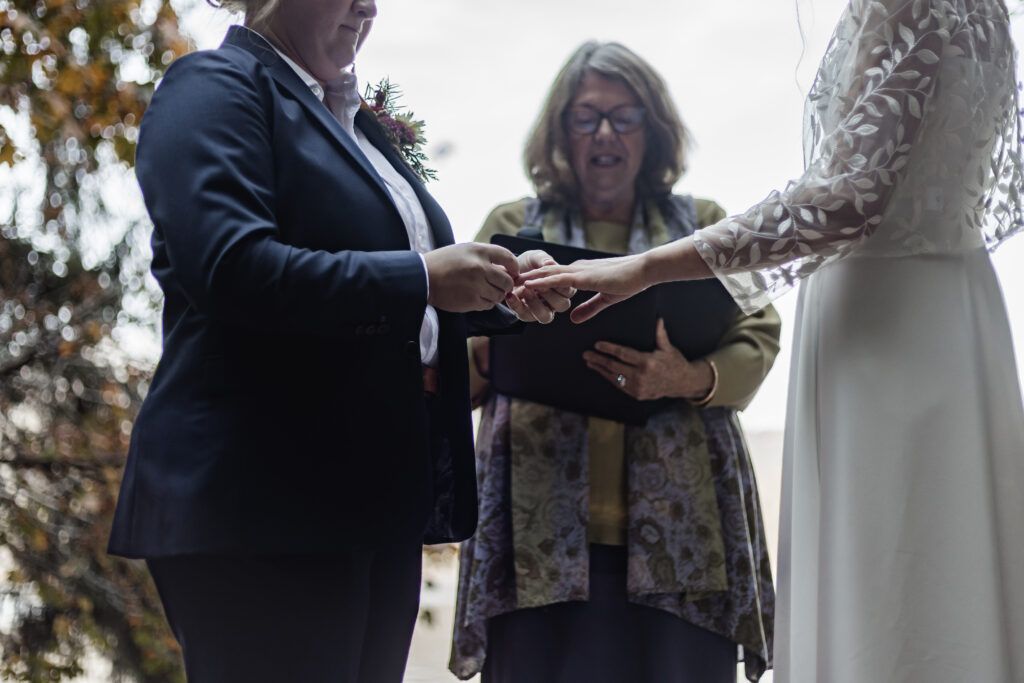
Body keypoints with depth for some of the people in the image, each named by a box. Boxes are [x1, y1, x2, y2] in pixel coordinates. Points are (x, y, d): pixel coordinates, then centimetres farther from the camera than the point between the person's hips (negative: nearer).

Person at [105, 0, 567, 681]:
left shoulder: (356, 121, 22)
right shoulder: (216, 87, -4)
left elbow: (411, 310, 28)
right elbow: (228, 267, -21)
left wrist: (497, 287, 7)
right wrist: (423, 278, -18)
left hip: (378, 503, 9)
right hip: (262, 504, -8)